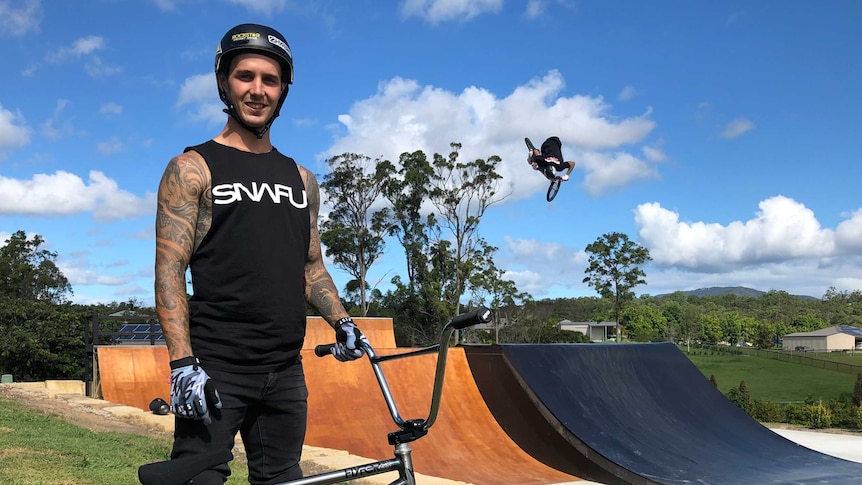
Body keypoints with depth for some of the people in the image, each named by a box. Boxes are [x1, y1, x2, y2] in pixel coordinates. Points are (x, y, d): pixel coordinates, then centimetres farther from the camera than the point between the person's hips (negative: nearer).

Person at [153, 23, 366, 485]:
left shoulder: (301, 180, 15)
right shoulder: (192, 169, 0)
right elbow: (170, 270, -7)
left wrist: (341, 321, 5)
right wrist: (182, 363, -17)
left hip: (286, 372, 5)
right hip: (215, 368, -5)